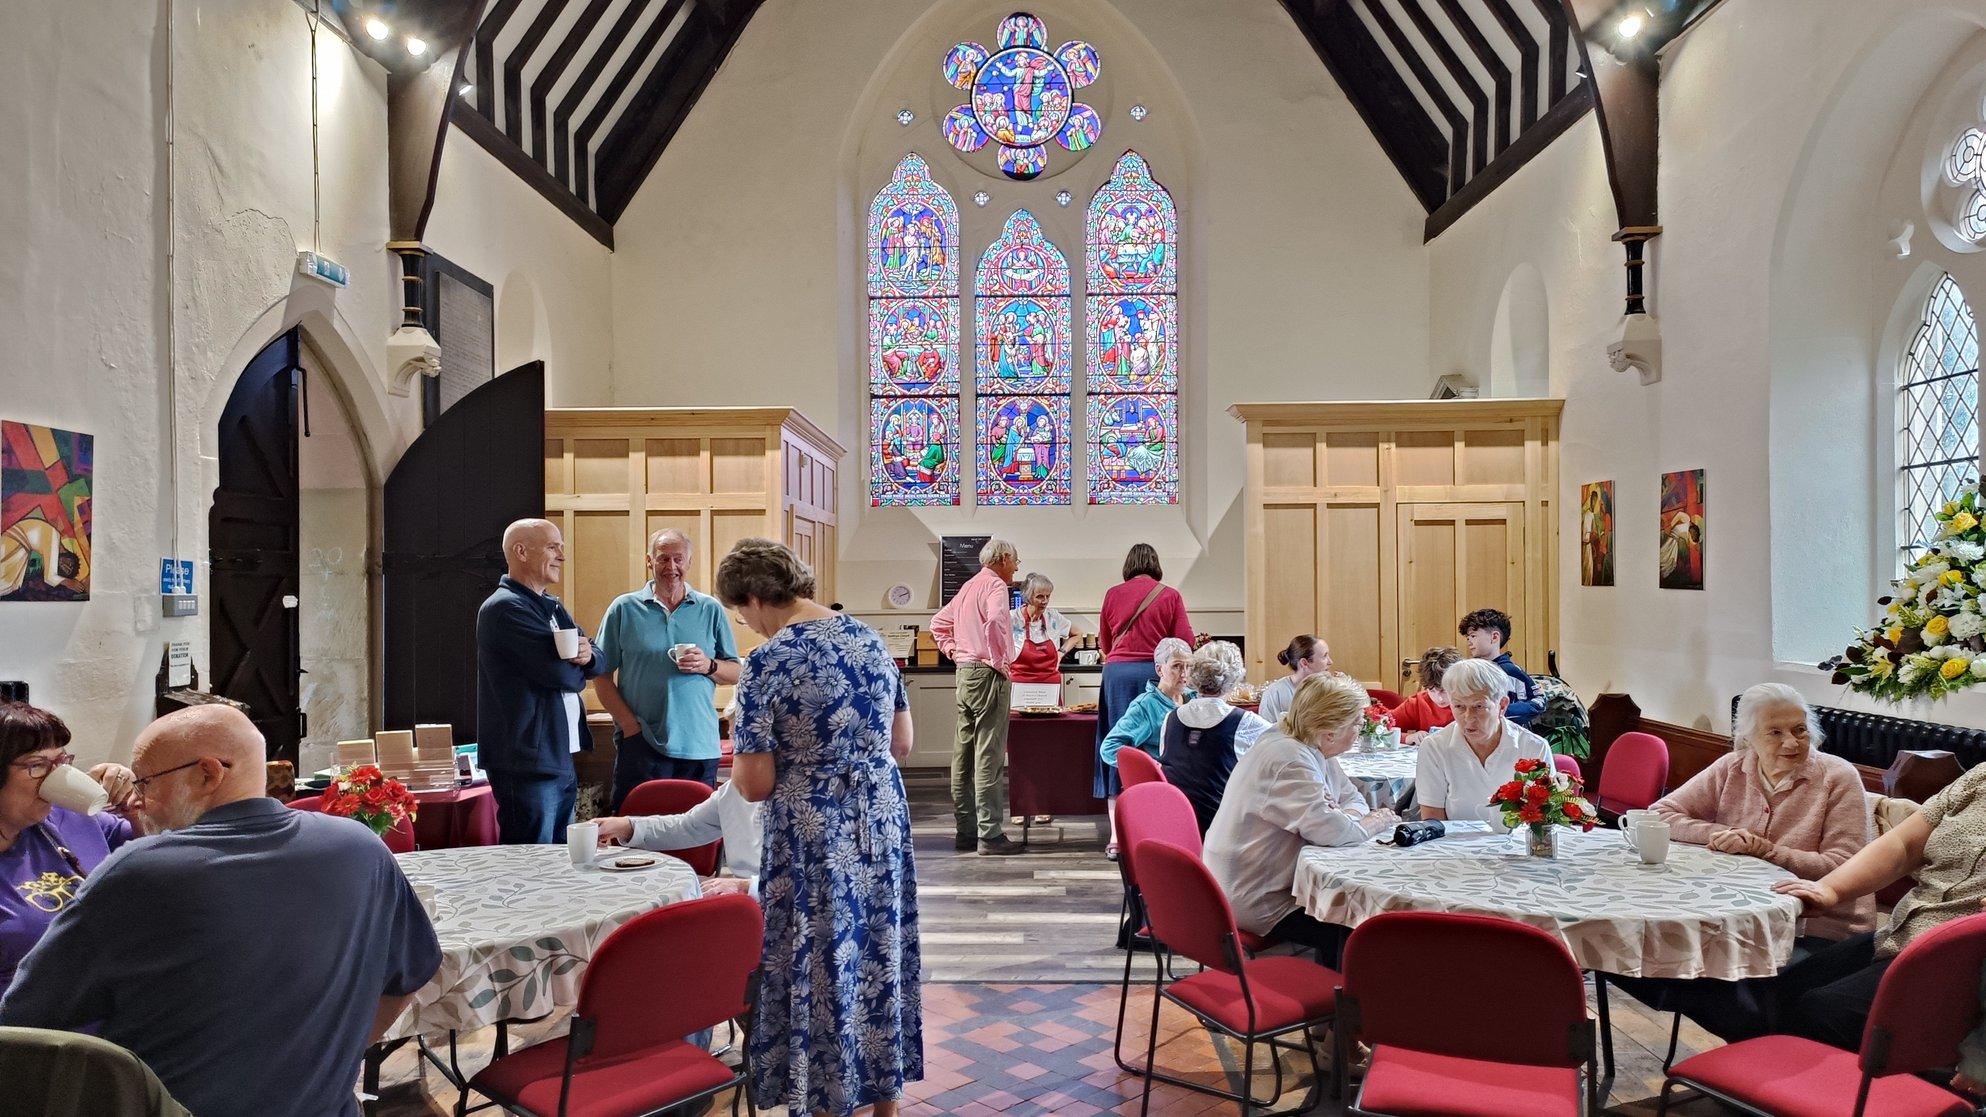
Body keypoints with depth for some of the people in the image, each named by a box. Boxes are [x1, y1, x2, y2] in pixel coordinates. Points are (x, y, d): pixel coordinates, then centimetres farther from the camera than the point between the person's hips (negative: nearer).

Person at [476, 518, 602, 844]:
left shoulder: (552, 607, 18)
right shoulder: (504, 608, -13)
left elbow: (597, 662, 14)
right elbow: (559, 673, -21)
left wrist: (586, 655, -10)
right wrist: (577, 670, 3)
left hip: (561, 760, 10)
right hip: (527, 764, -9)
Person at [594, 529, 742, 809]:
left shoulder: (711, 610, 8)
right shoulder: (624, 609, 4)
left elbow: (735, 673, 10)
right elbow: (601, 675, 2)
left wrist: (708, 666, -11)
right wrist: (631, 726, -8)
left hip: (700, 746, 2)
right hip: (640, 745, -1)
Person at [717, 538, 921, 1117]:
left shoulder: (767, 663, -15)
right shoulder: (869, 637, 3)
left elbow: (756, 785, -13)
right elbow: (903, 744, 8)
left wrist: (740, 753, 6)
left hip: (815, 837, -6)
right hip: (883, 822, 6)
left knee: (821, 970, 9)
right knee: (879, 958, 18)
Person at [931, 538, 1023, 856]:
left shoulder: (968, 586, 19)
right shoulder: (995, 585, -9)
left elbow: (938, 623, 28)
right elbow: (995, 620, -29)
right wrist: (999, 660, -20)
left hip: (965, 672, 9)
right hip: (988, 674, -9)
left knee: (964, 755, 11)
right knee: (989, 756, -8)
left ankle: (965, 830, 17)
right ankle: (989, 835, -6)